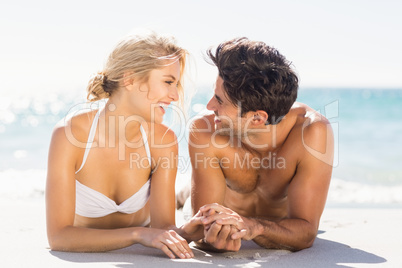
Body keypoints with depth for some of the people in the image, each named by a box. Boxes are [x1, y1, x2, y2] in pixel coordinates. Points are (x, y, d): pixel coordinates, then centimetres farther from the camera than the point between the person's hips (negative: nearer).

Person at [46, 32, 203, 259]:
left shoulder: (164, 140, -12)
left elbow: (163, 227, -15)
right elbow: (59, 236, -24)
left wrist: (195, 227, -35)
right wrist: (138, 233, -35)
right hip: (83, 259, -1)